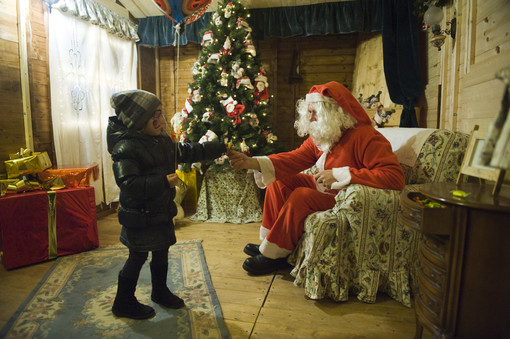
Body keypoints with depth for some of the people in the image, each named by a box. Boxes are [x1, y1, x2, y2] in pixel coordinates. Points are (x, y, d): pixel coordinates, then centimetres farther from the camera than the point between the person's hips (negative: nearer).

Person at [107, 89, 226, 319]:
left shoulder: (162, 140, 6)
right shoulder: (126, 147, -22)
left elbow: (187, 152, 16)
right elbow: (128, 183, -30)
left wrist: (219, 148, 15)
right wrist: (163, 181, -33)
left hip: (161, 212, 8)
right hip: (139, 216, -8)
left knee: (161, 252, 20)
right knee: (138, 257, 6)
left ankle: (160, 292, 42)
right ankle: (124, 303, 28)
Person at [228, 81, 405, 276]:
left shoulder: (365, 137, -23)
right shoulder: (319, 137, 0)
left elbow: (395, 177, -32)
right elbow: (294, 158, -8)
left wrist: (339, 174, -32)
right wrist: (251, 162, -22)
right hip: (322, 188, 9)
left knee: (301, 196, -26)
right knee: (278, 181, 0)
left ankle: (273, 255, -7)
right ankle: (269, 242, 5)